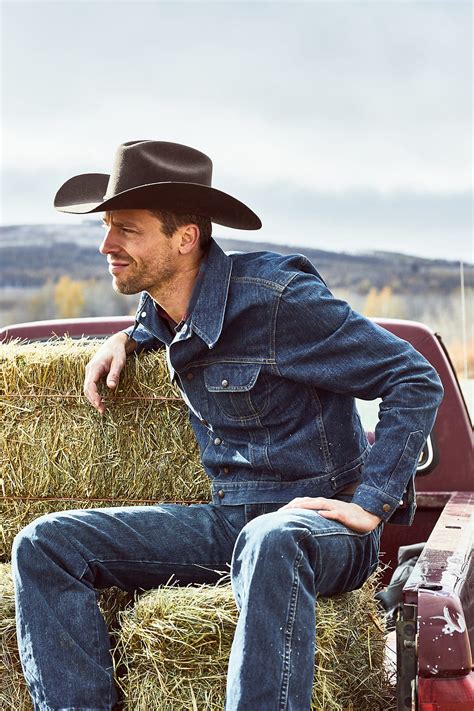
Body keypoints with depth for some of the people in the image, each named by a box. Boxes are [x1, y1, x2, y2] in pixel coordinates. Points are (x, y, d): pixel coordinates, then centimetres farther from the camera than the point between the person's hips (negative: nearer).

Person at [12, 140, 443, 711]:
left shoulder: (275, 296, -15)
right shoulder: (162, 309, 7)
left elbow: (416, 381, -12)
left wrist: (371, 505, -18)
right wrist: (129, 338, 16)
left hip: (318, 521, -7)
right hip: (227, 521, 7)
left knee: (269, 543, -44)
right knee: (43, 545, -10)